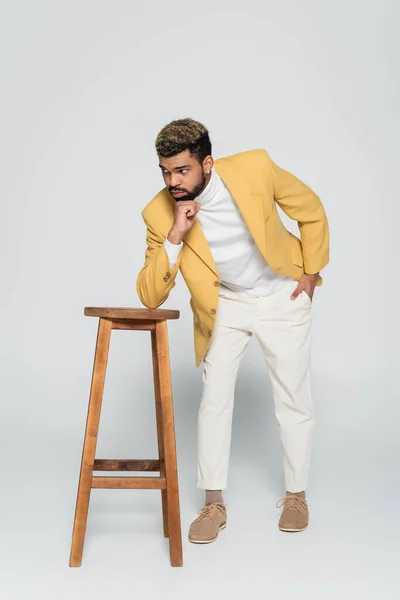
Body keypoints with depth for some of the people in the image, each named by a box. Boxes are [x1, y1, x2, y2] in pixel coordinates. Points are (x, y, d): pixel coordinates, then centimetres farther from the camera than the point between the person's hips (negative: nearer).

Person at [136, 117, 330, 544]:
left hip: (282, 298, -1)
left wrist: (311, 272, -3)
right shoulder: (159, 213, -20)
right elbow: (149, 297, -21)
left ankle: (296, 494, 23)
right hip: (223, 305, 1)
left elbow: (312, 212, -6)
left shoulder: (255, 168, -24)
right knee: (214, 398, -3)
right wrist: (174, 236, -33)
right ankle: (214, 502, 11)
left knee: (293, 400, 5)